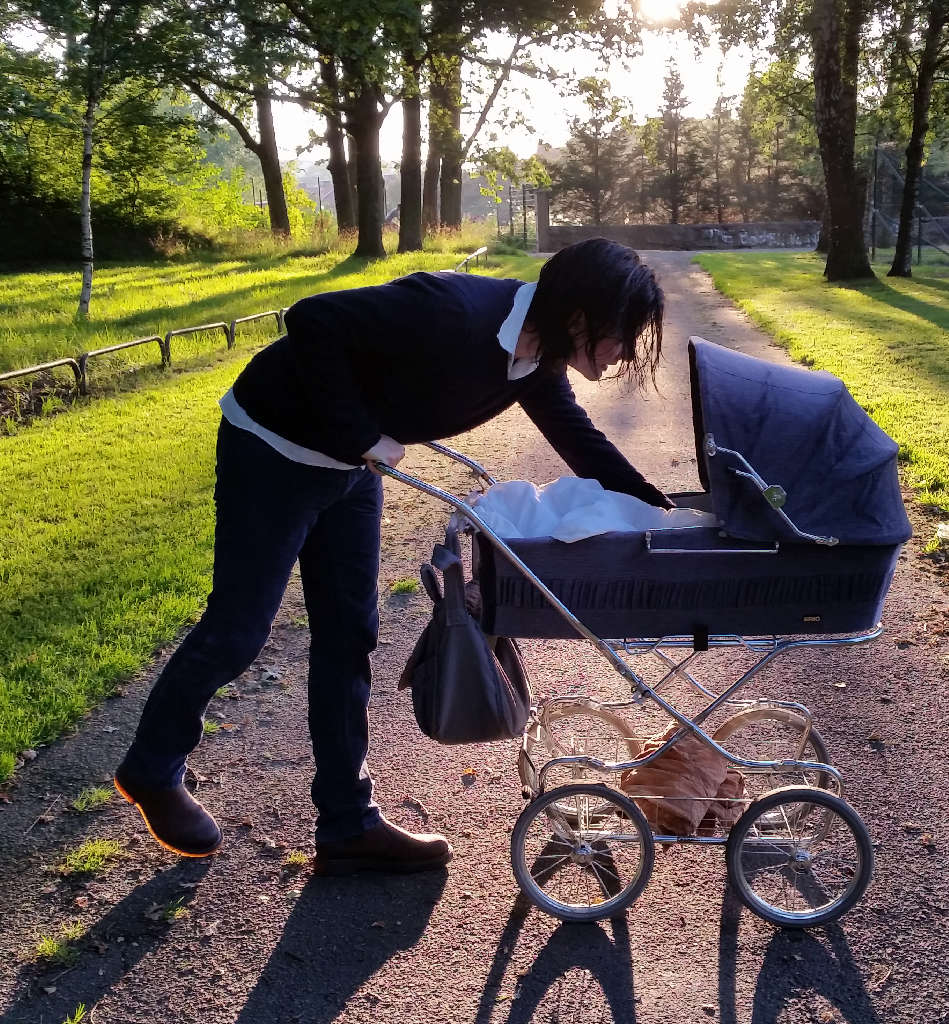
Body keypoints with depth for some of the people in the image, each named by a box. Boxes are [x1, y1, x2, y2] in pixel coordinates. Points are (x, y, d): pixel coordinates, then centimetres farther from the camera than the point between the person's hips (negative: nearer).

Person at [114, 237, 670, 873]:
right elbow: (314, 321, -31)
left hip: (351, 463, 8)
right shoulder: (453, 313, -32)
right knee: (238, 629, 3)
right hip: (272, 450, -8)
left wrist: (658, 508, 3)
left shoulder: (536, 356, -5)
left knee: (348, 634, 8)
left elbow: (583, 443, 8)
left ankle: (349, 825, 17)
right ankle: (152, 772, 28)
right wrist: (361, 436, -27)